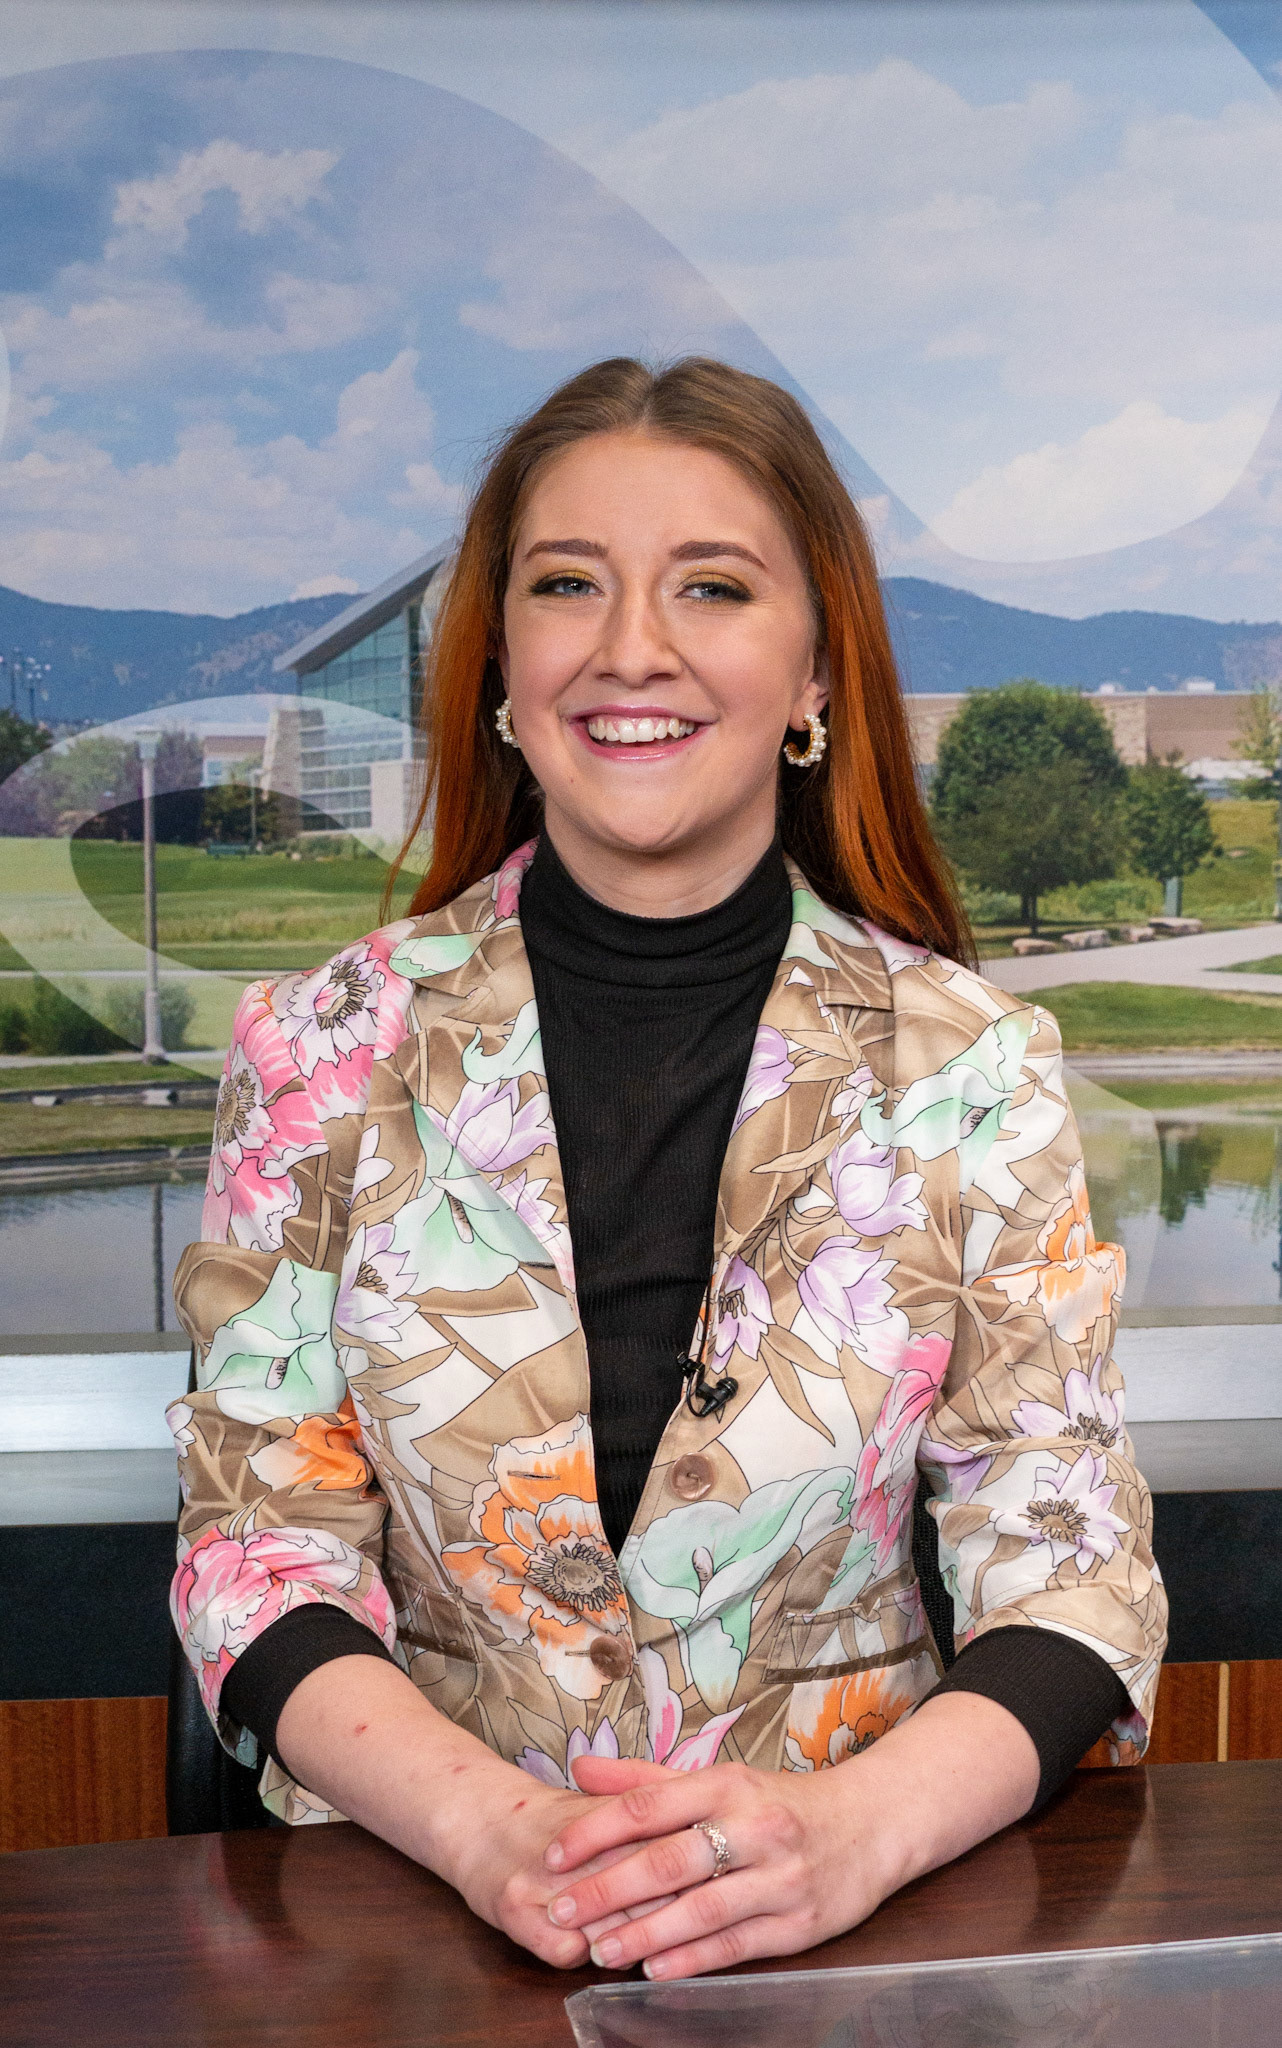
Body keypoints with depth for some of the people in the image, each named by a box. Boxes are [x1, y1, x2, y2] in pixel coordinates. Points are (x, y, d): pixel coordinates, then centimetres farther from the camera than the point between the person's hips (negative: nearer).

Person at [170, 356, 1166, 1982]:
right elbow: (261, 1540, -1)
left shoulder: (970, 1068, -1)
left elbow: (1066, 1568, -1)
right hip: (418, 1903, 1)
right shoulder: (327, 1048, -1)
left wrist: (858, 1829, -19)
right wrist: (488, 1824, -18)